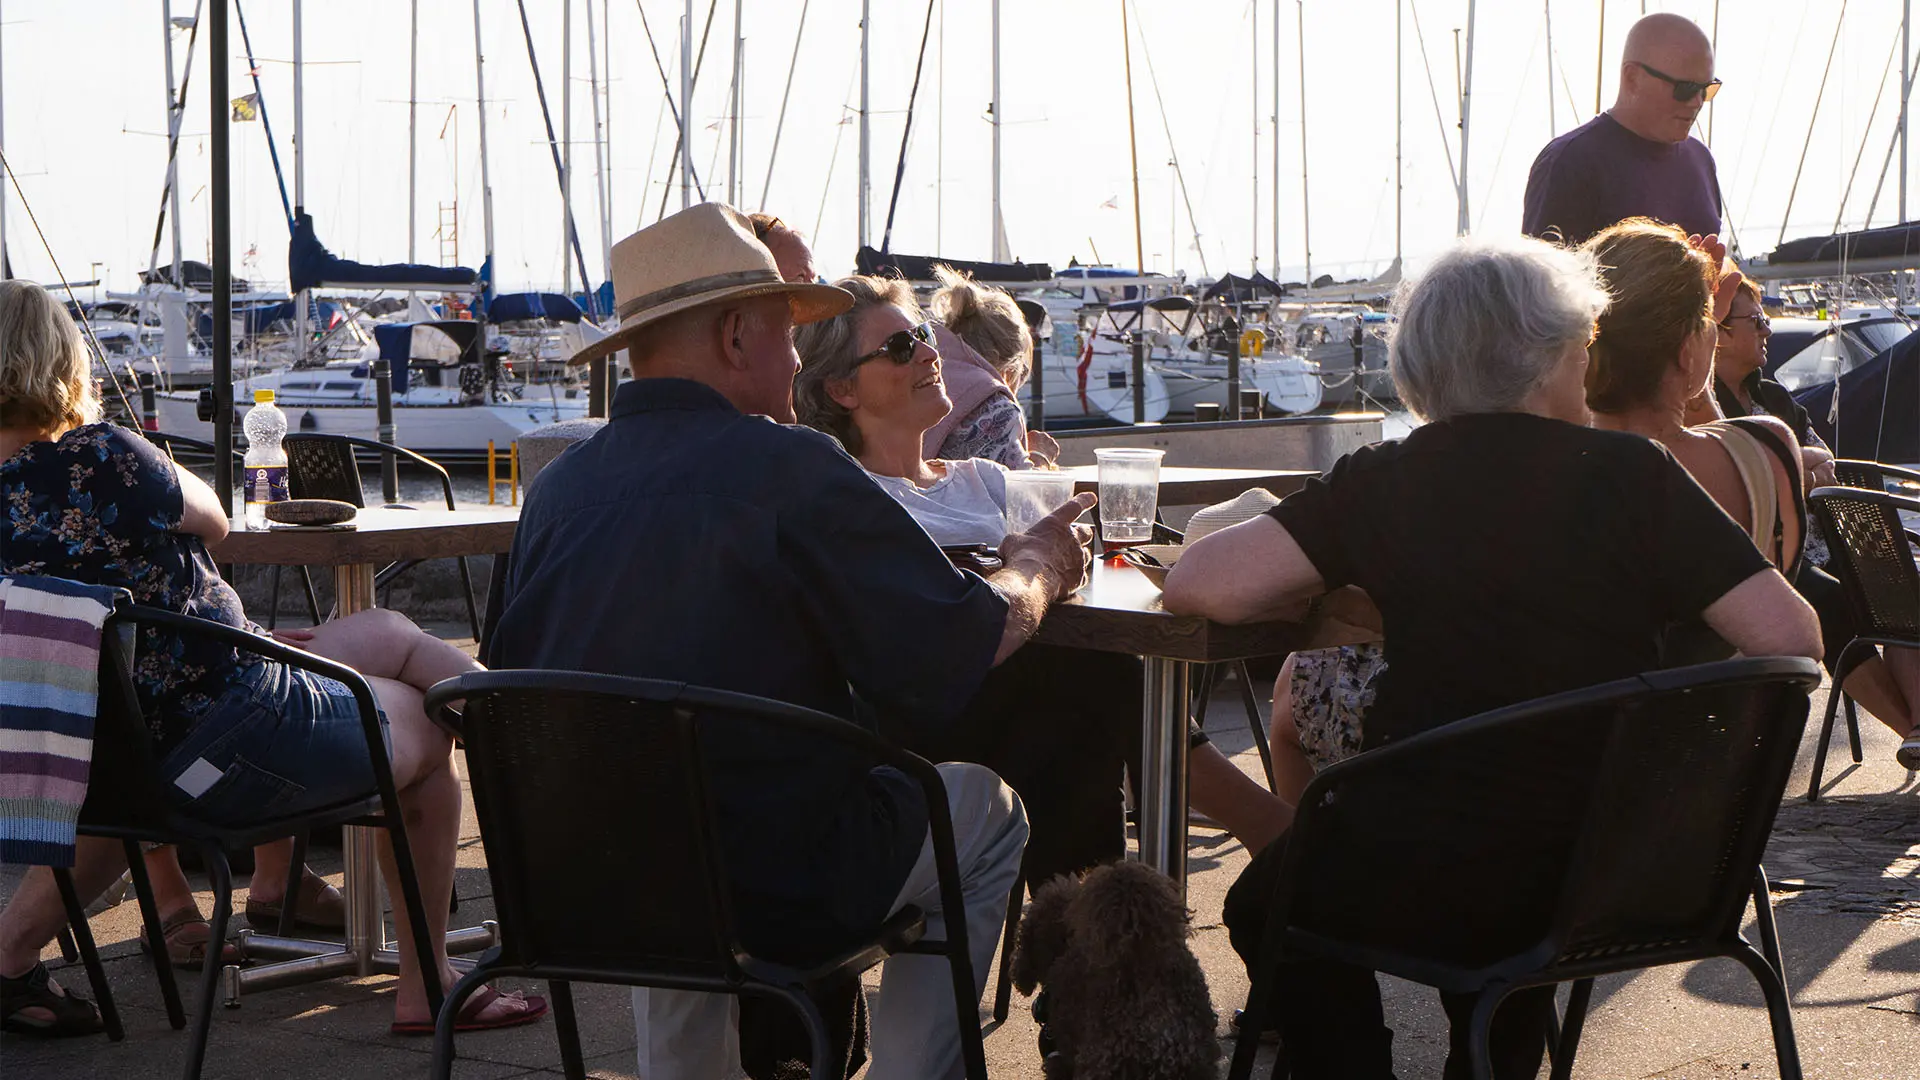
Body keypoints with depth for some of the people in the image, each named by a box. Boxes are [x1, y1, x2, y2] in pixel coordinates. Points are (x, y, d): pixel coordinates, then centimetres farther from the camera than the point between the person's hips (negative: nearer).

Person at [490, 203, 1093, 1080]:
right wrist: (1035, 567, 10)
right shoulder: (789, 469, -16)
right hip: (773, 893, -5)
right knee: (986, 812, 21)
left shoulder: (558, 483, 0)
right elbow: (960, 648, -13)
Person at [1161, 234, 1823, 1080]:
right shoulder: (1634, 475, -5)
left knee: (1268, 905, 31)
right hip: (1616, 883, 2)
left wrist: (1326, 593, 9)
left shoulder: (1385, 484, -3)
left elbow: (1196, 587, -8)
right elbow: (1791, 640, -8)